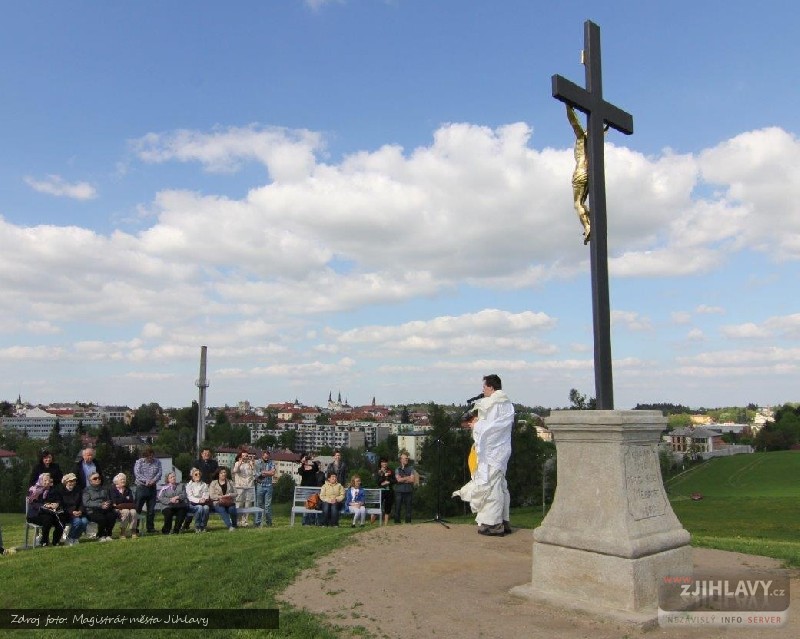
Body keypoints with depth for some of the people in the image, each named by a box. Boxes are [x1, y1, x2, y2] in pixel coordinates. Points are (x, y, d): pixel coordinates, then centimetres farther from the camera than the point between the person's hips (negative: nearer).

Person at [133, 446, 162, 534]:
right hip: (141, 487, -3)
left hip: (152, 488, 3)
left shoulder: (157, 462, 6)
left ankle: (150, 528, 16)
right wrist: (146, 481, -23)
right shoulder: (139, 462, -3)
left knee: (151, 510, 7)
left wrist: (153, 480, -18)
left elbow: (159, 473, -1)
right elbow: (137, 473, -13)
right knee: (137, 508, -1)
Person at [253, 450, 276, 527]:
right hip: (260, 485, -1)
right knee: (259, 504, 4)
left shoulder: (271, 463, 7)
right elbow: (258, 474, -9)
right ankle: (258, 522, 11)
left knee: (268, 505, 3)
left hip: (269, 486, 1)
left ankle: (269, 521, 11)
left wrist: (264, 472, -7)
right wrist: (269, 472, -4)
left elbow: (273, 473, -6)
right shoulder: (258, 463, 1)